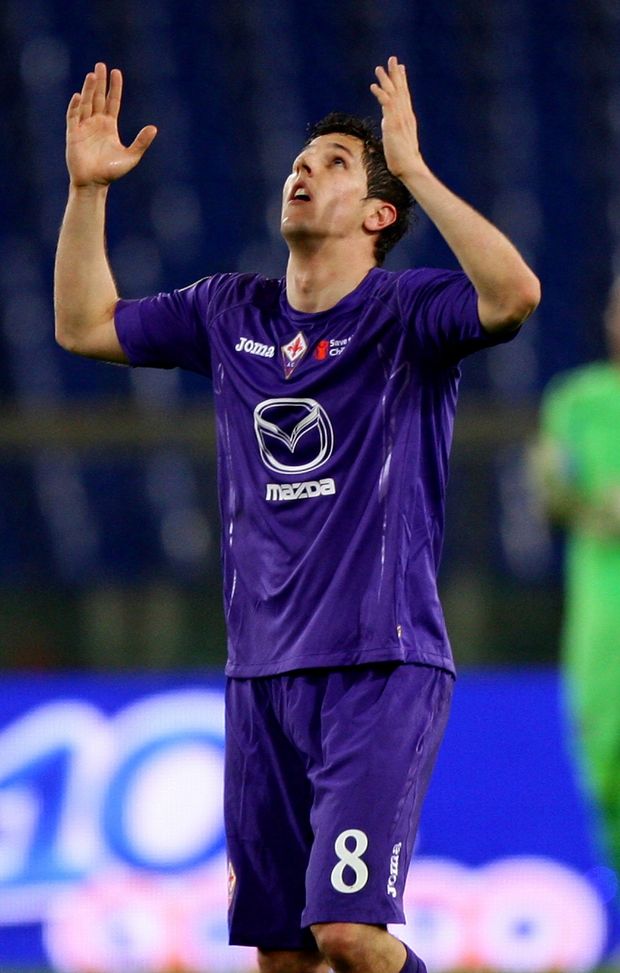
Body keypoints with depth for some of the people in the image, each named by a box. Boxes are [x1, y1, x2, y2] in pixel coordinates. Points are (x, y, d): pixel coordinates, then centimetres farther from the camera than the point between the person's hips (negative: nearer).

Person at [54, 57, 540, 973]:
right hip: (263, 676, 6)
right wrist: (87, 189, 12)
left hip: (382, 666, -6)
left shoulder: (405, 310, -4)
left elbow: (514, 293, -24)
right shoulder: (231, 313, 13)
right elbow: (84, 325, 23)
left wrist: (414, 171, -25)